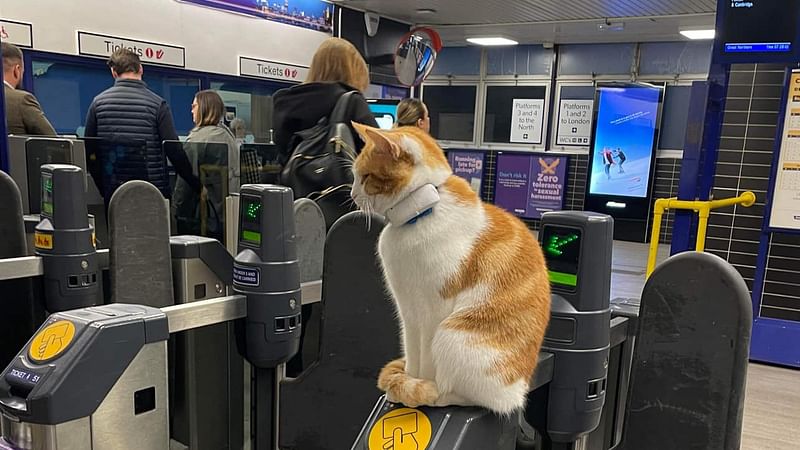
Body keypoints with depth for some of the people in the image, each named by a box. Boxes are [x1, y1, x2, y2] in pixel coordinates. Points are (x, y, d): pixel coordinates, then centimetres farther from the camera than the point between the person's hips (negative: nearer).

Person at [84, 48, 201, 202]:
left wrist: (100, 187, 18)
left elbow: (88, 149, 7)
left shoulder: (98, 102, 3)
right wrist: (198, 186, -3)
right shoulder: (157, 103, -6)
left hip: (112, 190, 3)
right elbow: (174, 151, -11)